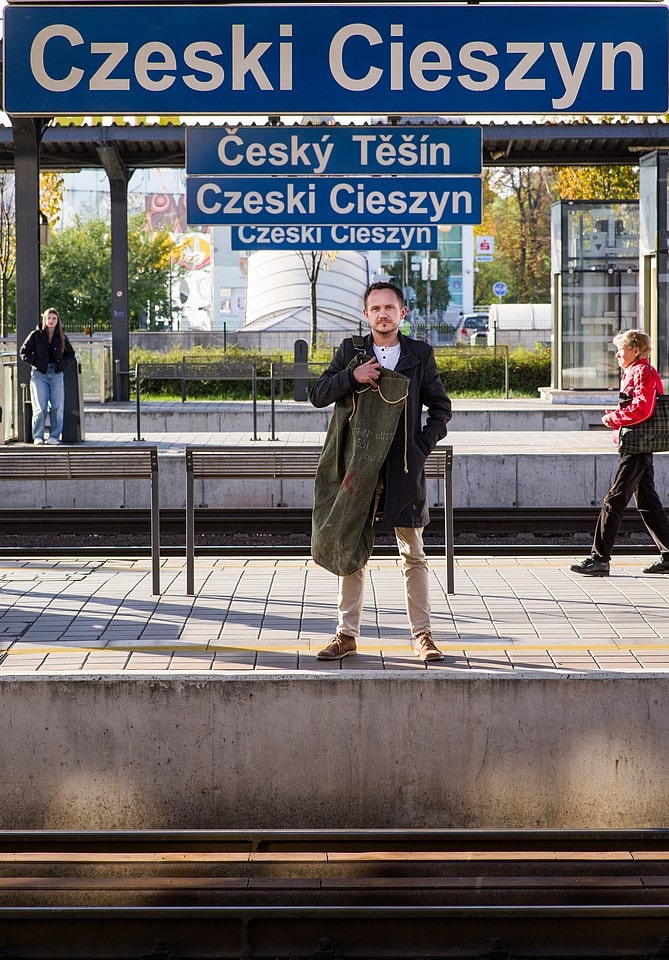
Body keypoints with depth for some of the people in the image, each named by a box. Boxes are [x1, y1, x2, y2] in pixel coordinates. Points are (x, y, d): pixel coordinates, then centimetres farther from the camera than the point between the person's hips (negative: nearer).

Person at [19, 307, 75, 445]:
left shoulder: (61, 336, 8)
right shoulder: (36, 335, 1)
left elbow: (70, 354, 17)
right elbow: (24, 352, 5)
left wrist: (63, 364, -2)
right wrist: (36, 362, -7)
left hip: (56, 374, 2)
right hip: (39, 374, -2)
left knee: (58, 407, -6)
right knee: (40, 408, -8)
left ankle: (54, 436, 2)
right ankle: (38, 436, 0)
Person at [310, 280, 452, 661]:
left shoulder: (421, 354, 5)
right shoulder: (351, 351, 6)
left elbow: (441, 407, 12)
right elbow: (318, 396, 2)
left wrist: (424, 445, 0)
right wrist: (351, 376, -14)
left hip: (405, 468, 0)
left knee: (414, 555, 4)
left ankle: (422, 635, 11)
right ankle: (347, 635, 12)